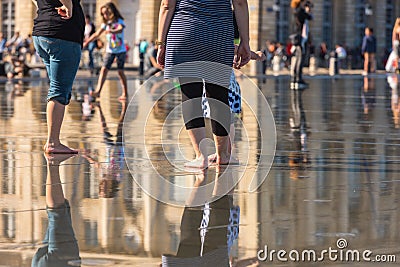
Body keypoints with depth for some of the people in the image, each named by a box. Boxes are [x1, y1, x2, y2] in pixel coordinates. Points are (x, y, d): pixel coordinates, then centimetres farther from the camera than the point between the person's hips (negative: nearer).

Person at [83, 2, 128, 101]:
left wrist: (112, 31, -50)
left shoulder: (119, 21, -9)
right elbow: (97, 34, 7)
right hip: (110, 50, 4)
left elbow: (120, 29, -30)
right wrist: (87, 42, 0)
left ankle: (125, 93, 8)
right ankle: (98, 91, -16)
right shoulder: (106, 23, 6)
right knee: (104, 69, -8)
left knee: (120, 71, -2)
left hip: (120, 50, -4)